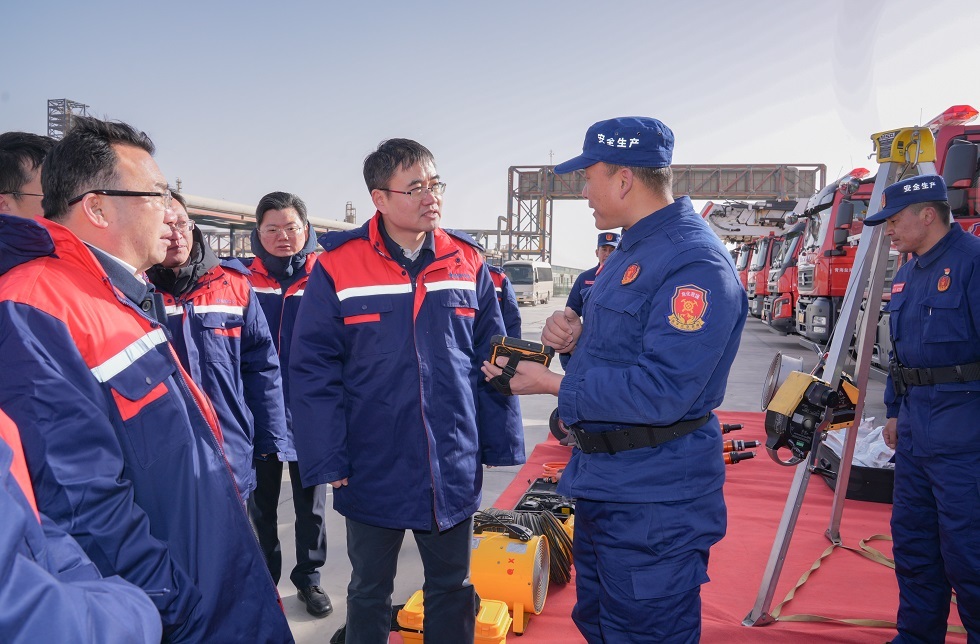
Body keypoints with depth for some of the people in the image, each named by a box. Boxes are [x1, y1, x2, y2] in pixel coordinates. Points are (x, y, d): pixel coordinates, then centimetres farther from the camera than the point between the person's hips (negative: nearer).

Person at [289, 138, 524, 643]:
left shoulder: (468, 263, -1)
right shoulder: (337, 267, -10)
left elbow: (492, 362, 3)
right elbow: (313, 370, -9)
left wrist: (499, 444, 3)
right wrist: (328, 460, -12)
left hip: (454, 468, 2)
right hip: (374, 470, -2)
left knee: (452, 588, 20)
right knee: (369, 592, 20)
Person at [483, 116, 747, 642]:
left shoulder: (695, 263, -22)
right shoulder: (629, 250, 12)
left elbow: (660, 391, -29)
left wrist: (551, 383, -22)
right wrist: (572, 335, -3)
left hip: (653, 505, -10)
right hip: (601, 482, 10)